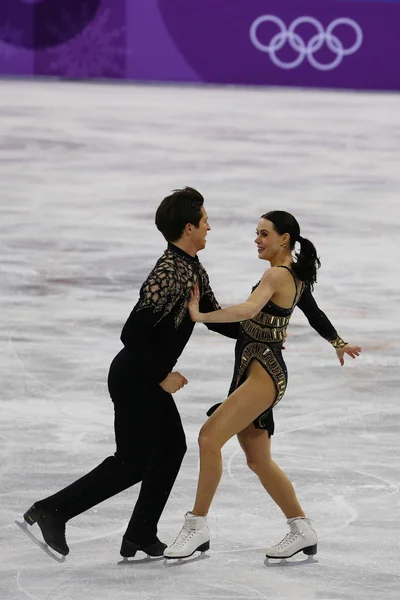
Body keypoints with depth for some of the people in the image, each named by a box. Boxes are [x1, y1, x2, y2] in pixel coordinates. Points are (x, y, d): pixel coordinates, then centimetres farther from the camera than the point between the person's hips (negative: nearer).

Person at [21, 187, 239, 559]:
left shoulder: (195, 270, 5)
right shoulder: (168, 274, -26)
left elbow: (215, 318, 18)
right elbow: (132, 334, -29)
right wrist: (162, 377, -19)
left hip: (150, 378, 10)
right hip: (134, 378, -10)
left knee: (172, 447, 14)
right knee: (133, 463, -4)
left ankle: (141, 537, 21)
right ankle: (51, 511, -1)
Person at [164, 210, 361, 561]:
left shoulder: (277, 275, -14)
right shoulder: (295, 275, 14)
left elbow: (249, 310, -33)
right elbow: (315, 314, 29)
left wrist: (200, 316, -33)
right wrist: (338, 343, 46)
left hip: (264, 373, -11)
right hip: (255, 372, 11)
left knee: (210, 437, -19)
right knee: (258, 461, 14)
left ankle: (197, 528, -18)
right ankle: (303, 532, 23)